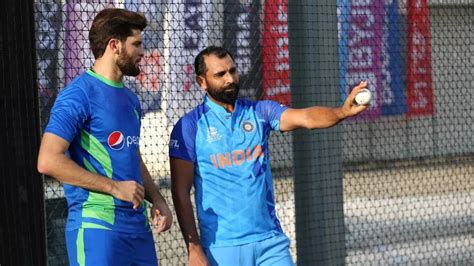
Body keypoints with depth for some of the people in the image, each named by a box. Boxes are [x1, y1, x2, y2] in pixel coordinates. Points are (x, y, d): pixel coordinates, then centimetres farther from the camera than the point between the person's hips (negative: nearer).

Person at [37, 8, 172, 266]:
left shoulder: (130, 100, 17)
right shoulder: (79, 95, -10)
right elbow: (48, 161, -19)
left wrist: (157, 201, 9)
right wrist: (114, 187, -17)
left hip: (138, 225, 8)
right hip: (97, 227, -8)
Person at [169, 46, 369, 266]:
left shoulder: (259, 112, 6)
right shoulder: (190, 126, -2)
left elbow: (306, 117, -11)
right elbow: (181, 192, -4)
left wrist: (342, 112, -32)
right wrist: (193, 248, -11)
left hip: (271, 241, 3)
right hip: (222, 248, -2)